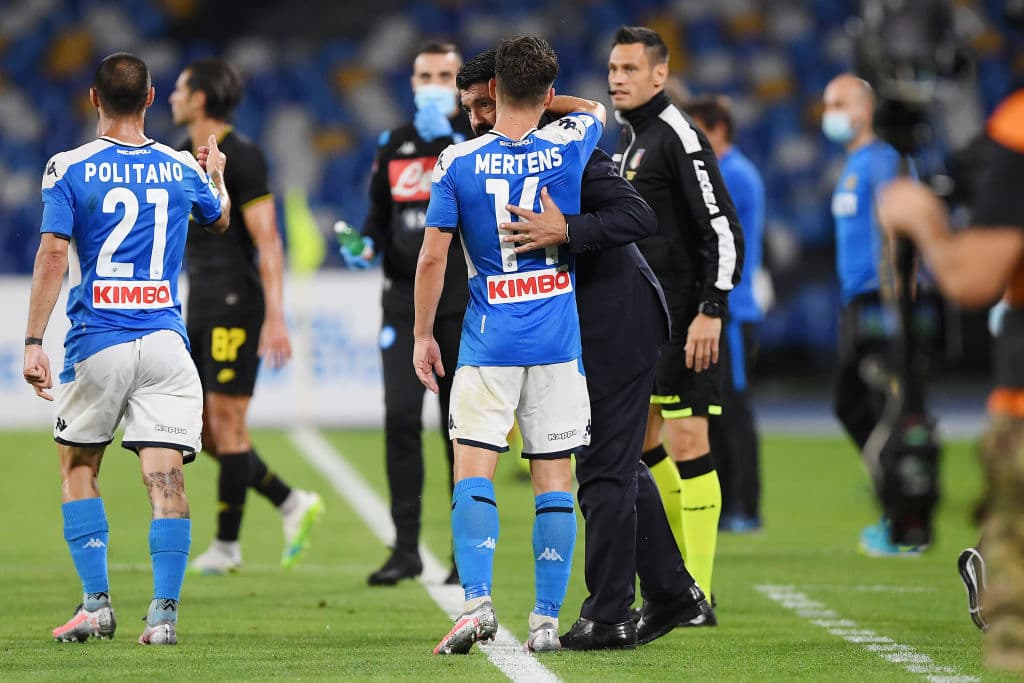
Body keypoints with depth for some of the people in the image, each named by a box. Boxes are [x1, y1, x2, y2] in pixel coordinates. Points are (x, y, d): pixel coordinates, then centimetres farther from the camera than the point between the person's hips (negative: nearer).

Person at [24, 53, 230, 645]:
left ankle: (97, 604, 10)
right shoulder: (183, 170, 7)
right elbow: (220, 220, 28)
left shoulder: (70, 169, -3)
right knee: (166, 475, -1)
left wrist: (34, 342, -9)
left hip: (97, 343, -1)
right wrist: (217, 175, 50)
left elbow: (53, 254, -11)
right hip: (164, 343, 1)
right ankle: (164, 612, -9)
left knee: (78, 464, 15)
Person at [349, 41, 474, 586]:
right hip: (404, 299, 3)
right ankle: (406, 548, -5)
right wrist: (366, 245, 1)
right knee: (400, 417, -9)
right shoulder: (394, 145, 12)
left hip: (463, 300, -2)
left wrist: (450, 140, -24)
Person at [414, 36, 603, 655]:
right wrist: (537, 103, 29)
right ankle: (547, 619, 3)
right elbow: (596, 110, 24)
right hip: (557, 344, 1)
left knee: (473, 470, 1)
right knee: (554, 478, 4)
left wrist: (423, 335, 7)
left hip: (488, 343, -1)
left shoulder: (458, 162, -5)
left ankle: (477, 602, -13)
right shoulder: (567, 147, -2)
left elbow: (432, 258, -3)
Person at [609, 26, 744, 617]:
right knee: (637, 440, 13)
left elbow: (724, 229, -17)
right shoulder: (629, 137, 15)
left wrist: (711, 312, -23)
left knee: (686, 443, -10)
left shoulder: (679, 137, -13)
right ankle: (685, 570, 25)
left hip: (682, 319, -10)